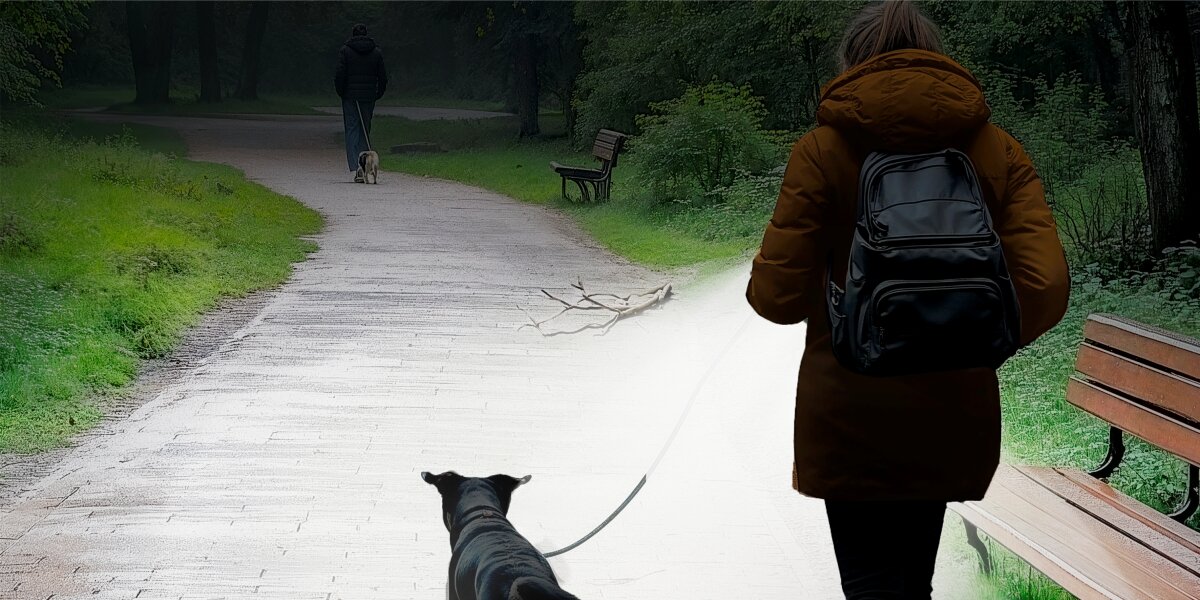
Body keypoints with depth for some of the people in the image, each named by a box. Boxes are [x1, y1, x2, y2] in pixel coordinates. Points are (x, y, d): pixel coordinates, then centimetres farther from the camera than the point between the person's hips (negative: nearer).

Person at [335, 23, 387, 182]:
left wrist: (341, 92, 4)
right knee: (365, 130, 11)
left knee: (352, 130, -1)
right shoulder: (376, 52, 5)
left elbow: (339, 75, -8)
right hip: (369, 97, 2)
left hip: (350, 97, -2)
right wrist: (378, 95, 13)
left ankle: (354, 168, -14)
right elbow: (383, 77, 5)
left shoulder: (345, 50, -2)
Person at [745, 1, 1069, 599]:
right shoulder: (998, 152, 0)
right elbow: (1044, 290, -10)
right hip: (953, 415, 3)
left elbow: (777, 296, -12)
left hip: (849, 418, -3)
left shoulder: (822, 150, -7)